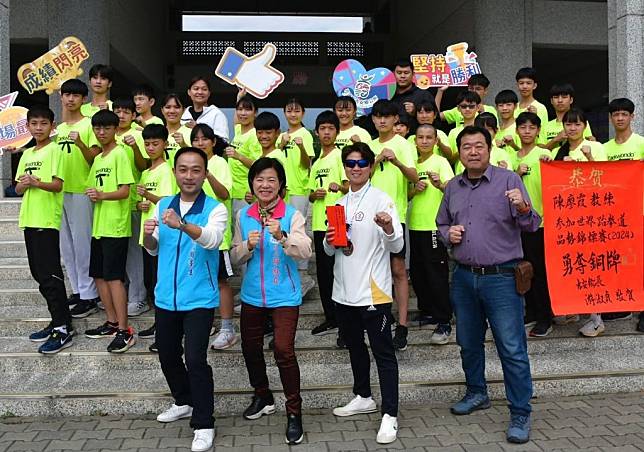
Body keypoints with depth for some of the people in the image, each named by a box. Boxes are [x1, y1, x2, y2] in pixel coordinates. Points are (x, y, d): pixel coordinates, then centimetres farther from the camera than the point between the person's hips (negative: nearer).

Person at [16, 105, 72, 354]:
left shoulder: (54, 150, -5)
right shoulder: (27, 154, 17)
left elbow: (57, 184, -13)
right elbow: (18, 188, 14)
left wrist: (36, 182, -29)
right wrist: (24, 183, -8)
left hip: (47, 220, -8)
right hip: (29, 219, 8)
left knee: (49, 274, -9)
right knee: (39, 273, 11)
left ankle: (63, 329, -4)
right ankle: (58, 321, 21)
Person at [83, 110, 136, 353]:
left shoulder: (120, 154, -7)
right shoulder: (98, 158, 18)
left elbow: (124, 190, -14)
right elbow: (93, 187, 19)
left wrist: (102, 195, -28)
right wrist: (92, 195, -3)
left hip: (116, 226, -9)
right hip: (99, 225, 9)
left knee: (114, 276, -10)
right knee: (99, 275, 12)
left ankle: (124, 331, -6)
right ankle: (112, 323, 23)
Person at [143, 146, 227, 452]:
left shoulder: (215, 209, -10)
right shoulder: (162, 206, 5)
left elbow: (211, 239, -30)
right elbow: (153, 250, 12)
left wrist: (182, 225, -48)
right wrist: (147, 235, -11)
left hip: (199, 299, -6)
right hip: (166, 297, 6)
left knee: (195, 359, -11)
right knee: (167, 355, 18)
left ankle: (203, 425, 4)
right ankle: (184, 402, 42)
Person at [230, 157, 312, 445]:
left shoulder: (292, 215, -8)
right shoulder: (243, 216, 3)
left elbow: (305, 252, -18)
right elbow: (235, 257, 7)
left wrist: (281, 236, -33)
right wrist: (248, 245, -14)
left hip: (284, 296, -5)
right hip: (252, 295, 5)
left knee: (283, 351, -13)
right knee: (250, 348, 15)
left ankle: (294, 413, 4)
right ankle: (262, 397, 40)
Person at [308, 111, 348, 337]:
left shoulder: (340, 155, -3)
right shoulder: (316, 163, 19)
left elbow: (351, 185, -13)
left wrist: (340, 187, -35)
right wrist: (314, 194, 0)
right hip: (319, 223, 7)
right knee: (323, 272, 11)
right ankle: (331, 318, 21)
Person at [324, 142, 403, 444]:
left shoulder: (382, 200, -7)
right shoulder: (340, 204, 12)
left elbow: (397, 246, -15)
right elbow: (330, 251, 16)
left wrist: (388, 228, -36)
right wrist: (329, 243, -7)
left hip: (373, 291, -7)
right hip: (344, 290, 7)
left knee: (383, 353, -2)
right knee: (354, 347, 20)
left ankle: (389, 415, 4)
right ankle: (363, 397, 37)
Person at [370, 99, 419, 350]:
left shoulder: (403, 144, -3)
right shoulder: (370, 146, 15)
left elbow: (414, 177, -16)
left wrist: (397, 162, -35)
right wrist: (378, 158, -8)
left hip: (394, 213, -5)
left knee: (398, 269, -4)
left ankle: (402, 325, 1)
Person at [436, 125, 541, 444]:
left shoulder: (508, 180, -6)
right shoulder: (452, 187, 9)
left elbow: (531, 226, -11)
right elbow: (441, 223, 22)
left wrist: (523, 209, -32)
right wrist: (448, 234, 0)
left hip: (501, 277, -5)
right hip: (463, 277, 5)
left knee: (512, 349, -3)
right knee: (469, 343, 18)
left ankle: (520, 414, 9)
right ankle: (476, 393, 38)